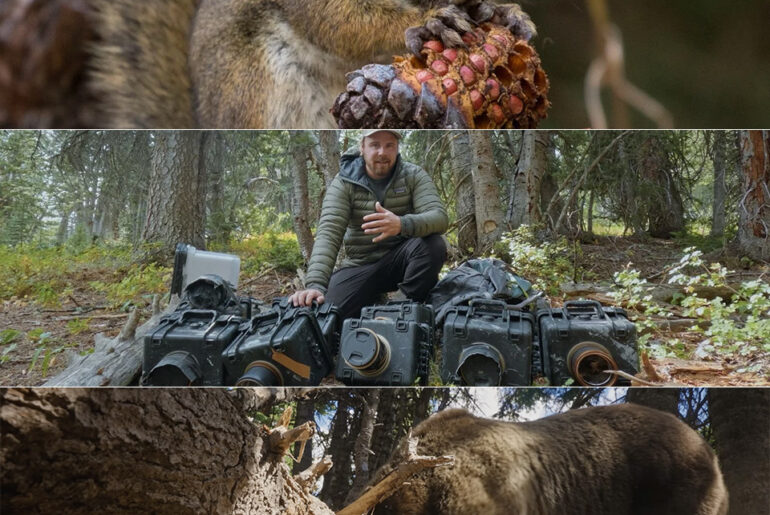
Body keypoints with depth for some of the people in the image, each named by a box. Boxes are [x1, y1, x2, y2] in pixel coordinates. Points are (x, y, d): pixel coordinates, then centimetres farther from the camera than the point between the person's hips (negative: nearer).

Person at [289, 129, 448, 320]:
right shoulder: (344, 183, -8)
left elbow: (439, 217, -22)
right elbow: (328, 233, -19)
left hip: (400, 258, 0)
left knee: (433, 244, -31)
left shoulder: (414, 175, -6)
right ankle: (374, 299, 6)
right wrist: (315, 285, -36)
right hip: (360, 265, 0)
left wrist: (401, 224, -45)